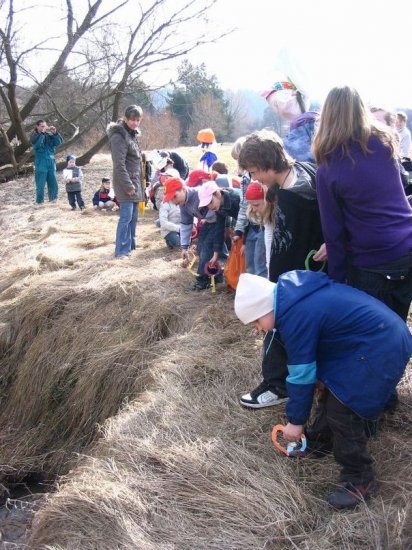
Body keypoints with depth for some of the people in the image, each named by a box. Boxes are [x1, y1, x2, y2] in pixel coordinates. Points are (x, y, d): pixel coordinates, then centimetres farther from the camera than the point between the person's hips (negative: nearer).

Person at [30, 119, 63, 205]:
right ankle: (39, 202, 8)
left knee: (53, 185, 7)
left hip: (51, 163, 3)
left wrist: (55, 133, -18)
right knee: (40, 186, -2)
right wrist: (42, 133, -28)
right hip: (40, 165, -3)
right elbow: (37, 144, -22)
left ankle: (53, 200, 23)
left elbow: (59, 142, -3)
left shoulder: (49, 135, 7)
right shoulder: (34, 136, -2)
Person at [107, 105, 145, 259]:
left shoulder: (132, 134, 14)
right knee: (126, 217, -9)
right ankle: (121, 251, -5)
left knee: (133, 216, 13)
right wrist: (128, 186, -21)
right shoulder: (119, 136, -15)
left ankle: (130, 245, 22)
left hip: (135, 181, 9)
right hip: (126, 183, -9)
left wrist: (139, 183, 16)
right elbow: (119, 165, -20)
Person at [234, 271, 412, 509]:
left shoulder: (297, 315, -22)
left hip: (379, 349, -10)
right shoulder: (291, 291, 7)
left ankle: (360, 480, 4)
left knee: (342, 411, -9)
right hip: (380, 333, 10)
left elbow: (301, 373, -14)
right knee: (333, 393, 20)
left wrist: (296, 420, 0)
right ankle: (322, 441, 39)